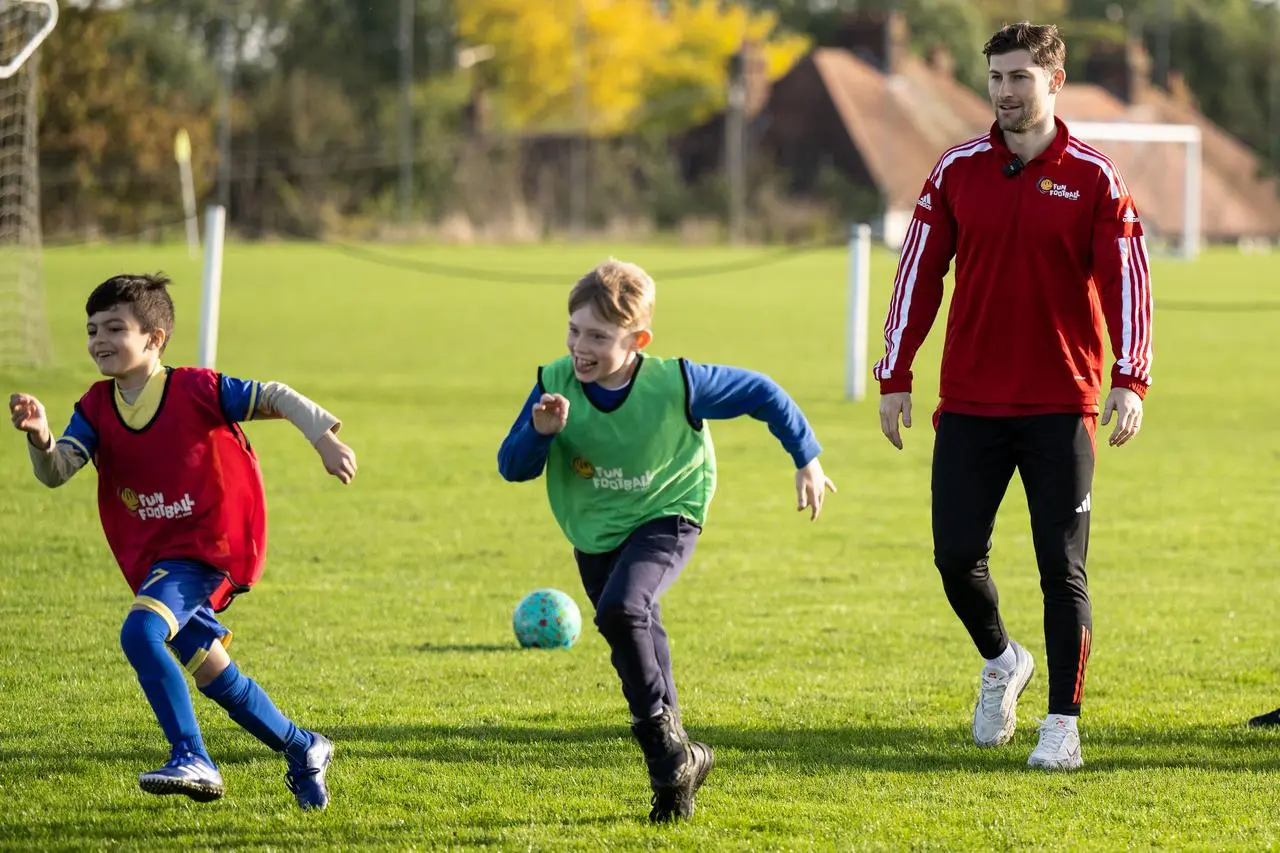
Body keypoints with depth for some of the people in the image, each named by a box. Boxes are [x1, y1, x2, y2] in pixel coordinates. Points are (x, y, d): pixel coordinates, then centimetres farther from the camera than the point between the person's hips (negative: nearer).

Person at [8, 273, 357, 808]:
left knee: (140, 632, -29)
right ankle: (303, 750, 34)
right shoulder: (97, 408, 1)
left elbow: (278, 399, -8)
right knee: (217, 679, 13)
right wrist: (40, 437, -34)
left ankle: (192, 760, -26)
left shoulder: (196, 389, -13)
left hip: (203, 549, -7)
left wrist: (324, 438, -22)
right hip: (152, 559, 7)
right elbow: (56, 472, -12)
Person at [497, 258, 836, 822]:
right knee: (639, 650, 13)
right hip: (594, 536, 5)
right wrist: (540, 432, -34)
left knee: (620, 609, -31)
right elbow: (513, 469, -12)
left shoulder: (675, 385, -25)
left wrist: (806, 460, 0)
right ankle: (676, 761, 31)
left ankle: (660, 734, -13)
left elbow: (762, 394, -10)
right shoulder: (556, 385, -18)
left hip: (665, 519, -4)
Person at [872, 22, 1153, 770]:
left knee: (1063, 568, -4)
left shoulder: (1093, 177, -3)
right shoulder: (958, 172, 5)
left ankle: (1064, 724, 4)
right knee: (957, 557, 2)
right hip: (969, 404, 3)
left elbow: (1128, 279, -6)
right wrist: (895, 376, 4)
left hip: (1061, 407, -2)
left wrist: (1130, 380, -18)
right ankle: (1001, 663, 31)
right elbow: (919, 273, 8)